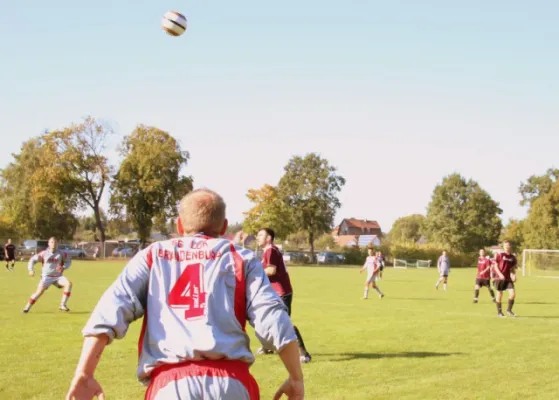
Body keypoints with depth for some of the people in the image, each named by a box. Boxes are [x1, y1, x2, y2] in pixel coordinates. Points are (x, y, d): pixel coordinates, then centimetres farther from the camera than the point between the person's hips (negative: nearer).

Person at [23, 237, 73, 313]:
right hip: (46, 276, -2)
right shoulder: (44, 253, -5)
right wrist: (31, 270, -13)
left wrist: (63, 268, -12)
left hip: (58, 276, 2)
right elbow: (33, 260, 2)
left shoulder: (62, 253, -2)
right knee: (40, 291, -23)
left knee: (68, 283, -24)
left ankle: (63, 305, -19)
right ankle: (27, 307, -8)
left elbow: (68, 261, 8)